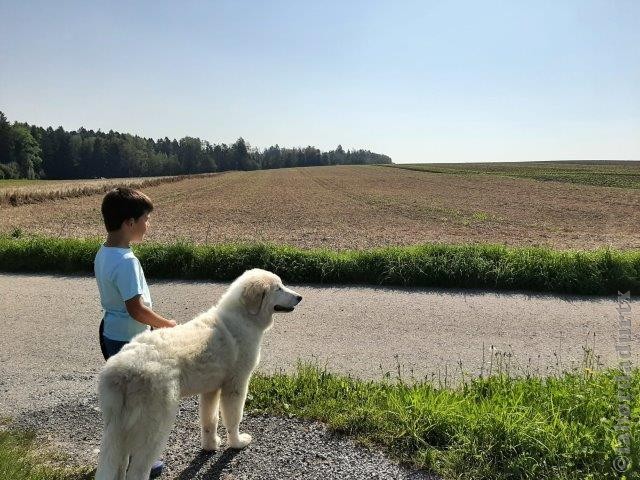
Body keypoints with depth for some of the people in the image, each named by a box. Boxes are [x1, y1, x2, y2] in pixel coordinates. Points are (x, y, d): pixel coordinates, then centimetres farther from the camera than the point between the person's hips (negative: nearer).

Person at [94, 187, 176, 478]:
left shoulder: (103, 254, 3)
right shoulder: (126, 261, -27)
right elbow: (136, 308, -28)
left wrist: (153, 323, 14)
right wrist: (168, 324, -13)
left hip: (111, 332, 10)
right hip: (128, 340, -9)